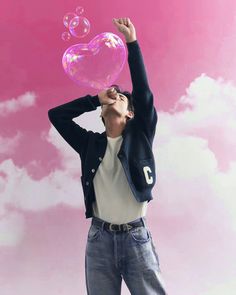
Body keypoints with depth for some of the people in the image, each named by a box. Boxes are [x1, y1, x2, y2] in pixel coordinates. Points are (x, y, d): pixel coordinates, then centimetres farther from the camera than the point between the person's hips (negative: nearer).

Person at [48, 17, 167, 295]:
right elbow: (56, 115, 8)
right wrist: (97, 99, 8)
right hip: (100, 237, 2)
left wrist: (132, 42, -7)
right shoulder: (91, 143, 9)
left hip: (136, 236, -1)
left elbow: (144, 93, -6)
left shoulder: (139, 137, 4)